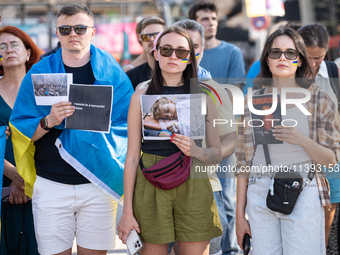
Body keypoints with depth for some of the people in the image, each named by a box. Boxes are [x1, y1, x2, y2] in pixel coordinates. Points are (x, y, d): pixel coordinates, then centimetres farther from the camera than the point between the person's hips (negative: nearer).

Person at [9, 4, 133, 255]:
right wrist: (48, 122, -16)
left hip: (98, 183, 0)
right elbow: (20, 130, 4)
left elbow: (127, 125, -1)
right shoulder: (40, 72, 5)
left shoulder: (111, 72, 3)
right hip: (51, 184, 0)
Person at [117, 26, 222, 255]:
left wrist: (196, 152, -15)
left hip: (192, 187, 1)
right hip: (151, 187, 0)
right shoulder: (142, 96, 6)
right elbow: (132, 158, 3)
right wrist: (127, 211, -1)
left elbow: (217, 153, 9)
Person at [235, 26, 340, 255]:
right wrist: (240, 214, 7)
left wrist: (302, 141, -18)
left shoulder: (319, 99, 2)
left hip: (303, 195, -2)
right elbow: (243, 161, 9)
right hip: (259, 194, 2)